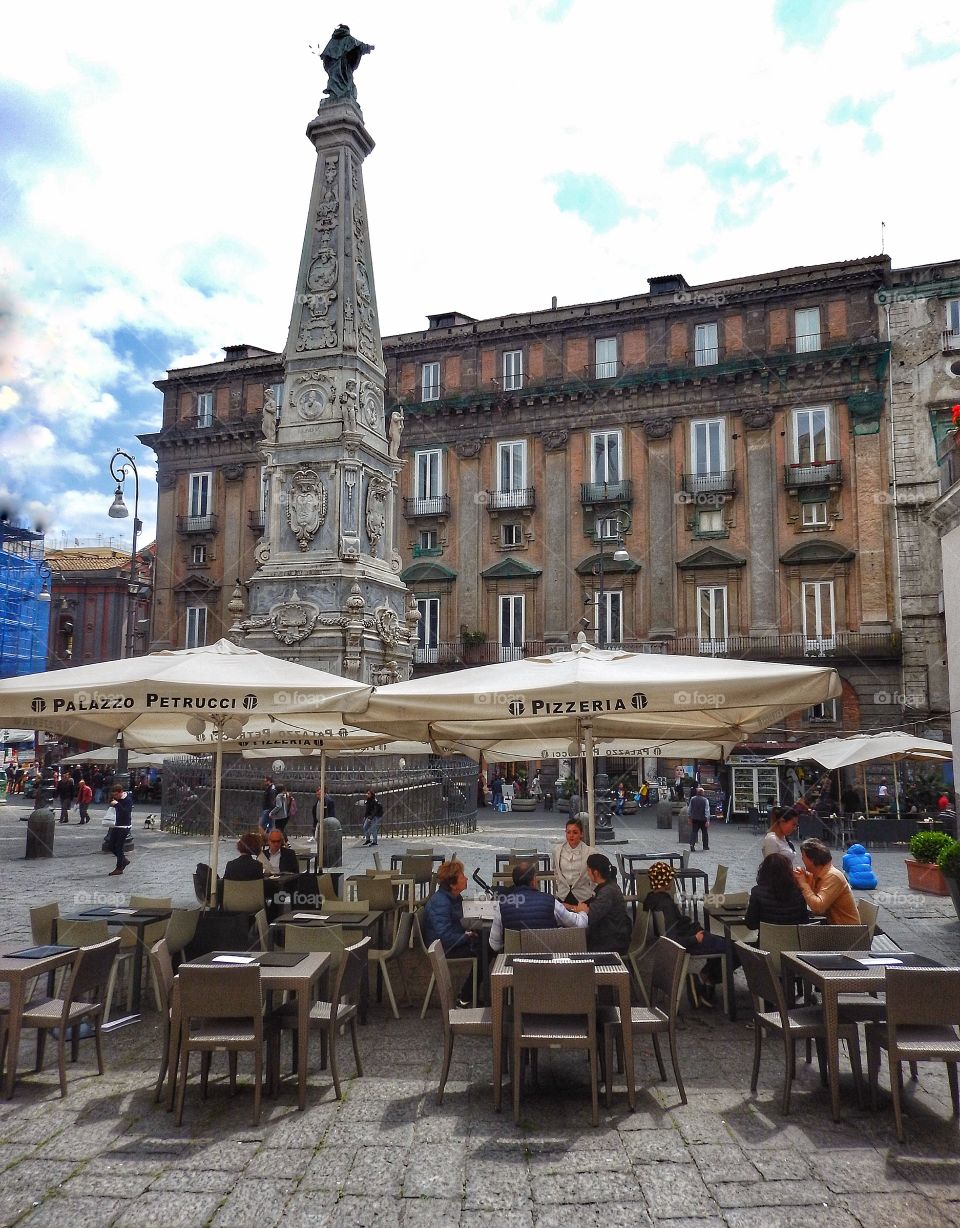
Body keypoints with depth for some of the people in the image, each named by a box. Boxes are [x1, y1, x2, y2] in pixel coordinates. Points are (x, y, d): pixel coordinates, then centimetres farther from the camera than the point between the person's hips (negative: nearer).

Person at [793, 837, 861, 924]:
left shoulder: (832, 876, -21)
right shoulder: (813, 874, 3)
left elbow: (818, 907, -30)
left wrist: (803, 883, -22)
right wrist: (797, 880, -15)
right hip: (831, 923, 7)